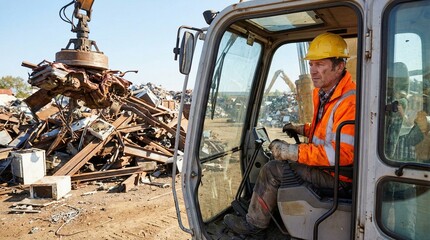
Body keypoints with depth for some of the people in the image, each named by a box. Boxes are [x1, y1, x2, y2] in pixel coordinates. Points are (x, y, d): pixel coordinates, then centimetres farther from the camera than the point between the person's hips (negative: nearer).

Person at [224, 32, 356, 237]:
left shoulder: (349, 102, -26)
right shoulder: (324, 93, 6)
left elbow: (342, 153, -31)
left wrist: (293, 152, -31)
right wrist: (302, 129, 5)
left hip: (337, 174, -10)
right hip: (323, 161, 10)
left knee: (272, 170, -13)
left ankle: (254, 224, 5)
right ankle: (256, 208, 16)